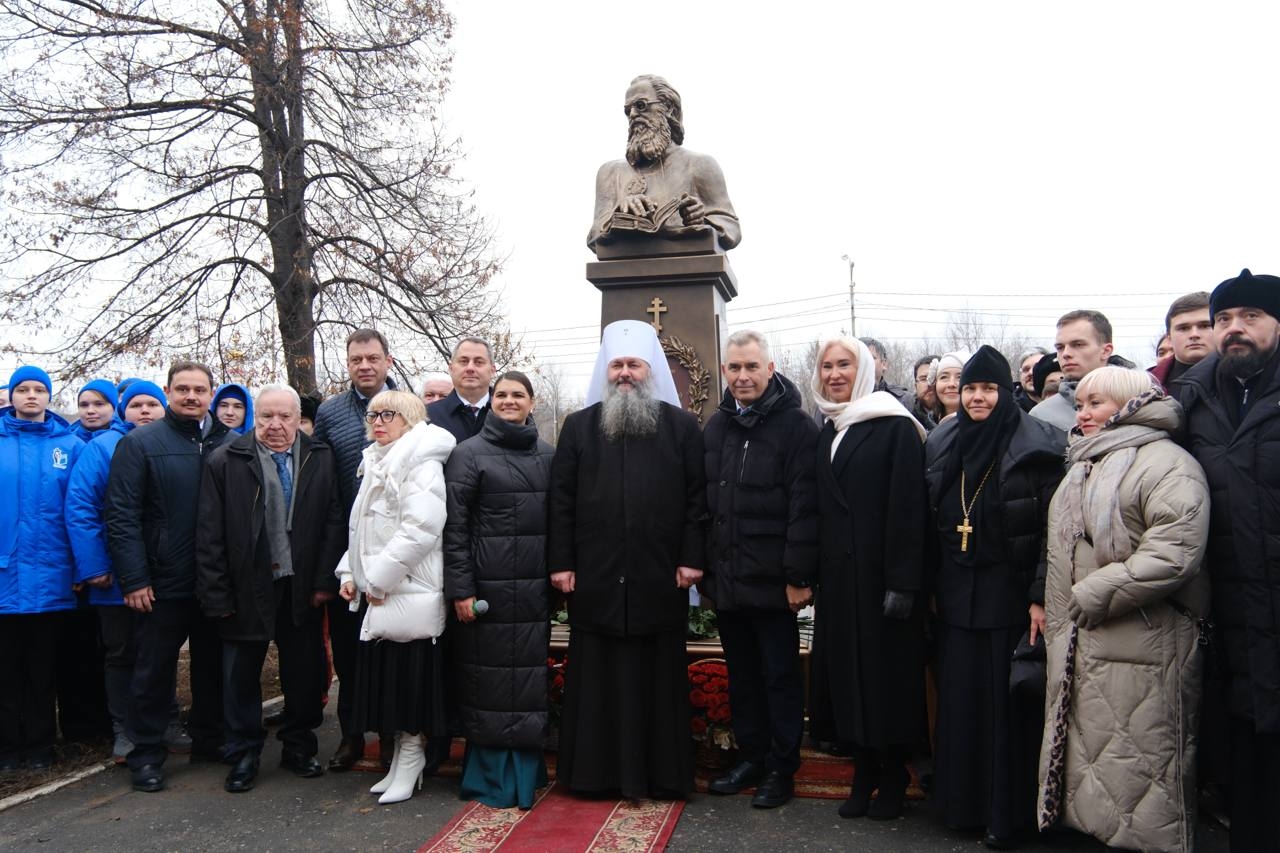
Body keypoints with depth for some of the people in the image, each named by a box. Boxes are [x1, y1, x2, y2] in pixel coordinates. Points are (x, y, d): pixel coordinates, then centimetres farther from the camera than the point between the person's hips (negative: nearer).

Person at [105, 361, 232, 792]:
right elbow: (121, 515, -8)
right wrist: (134, 579, -13)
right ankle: (146, 755, 20)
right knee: (154, 670, 7)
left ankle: (209, 740, 30)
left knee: (212, 664, 14)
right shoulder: (140, 444, -3)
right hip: (163, 582, -3)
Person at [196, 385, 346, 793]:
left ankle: (299, 748, 28)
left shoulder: (321, 460, 1)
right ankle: (243, 755, 25)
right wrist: (216, 593, -8)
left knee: (304, 672, 11)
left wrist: (325, 581, -7)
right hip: (246, 588, -1)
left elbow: (334, 524, 0)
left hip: (302, 588, 1)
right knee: (241, 675, 10)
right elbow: (209, 533, -4)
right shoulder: (226, 461, -2)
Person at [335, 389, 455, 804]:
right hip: (379, 595, 8)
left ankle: (410, 761, 11)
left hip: (410, 594, -8)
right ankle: (401, 758, 23)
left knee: (411, 677, -2)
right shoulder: (377, 464, 18)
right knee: (388, 680, 11)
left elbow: (420, 529, -20)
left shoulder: (422, 463, -10)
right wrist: (351, 573, 11)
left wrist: (378, 579, -17)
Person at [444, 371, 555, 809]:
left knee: (530, 676, 9)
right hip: (487, 585, -4)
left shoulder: (548, 456, 11)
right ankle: (491, 775, 17)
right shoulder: (469, 453, -1)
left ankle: (525, 769, 24)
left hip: (535, 588, 4)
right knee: (489, 677, 3)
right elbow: (453, 525, -6)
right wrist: (460, 588, -11)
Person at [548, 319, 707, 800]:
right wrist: (561, 563, -1)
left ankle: (661, 773, 19)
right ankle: (594, 770, 20)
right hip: (595, 577, 1)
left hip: (660, 577, -1)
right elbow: (561, 500, 5)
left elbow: (697, 496, 1)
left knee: (658, 678, 7)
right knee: (595, 678, 7)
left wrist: (691, 558, -6)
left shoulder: (681, 426, 4)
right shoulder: (579, 426, 8)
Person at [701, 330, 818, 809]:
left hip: (771, 582, -6)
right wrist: (702, 563, 10)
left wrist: (799, 576, -17)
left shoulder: (795, 426, -9)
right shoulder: (716, 426, 10)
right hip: (726, 580, 6)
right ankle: (751, 756, 31)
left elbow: (804, 508, -14)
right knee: (741, 674, 16)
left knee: (780, 675, 7)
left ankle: (782, 768, 21)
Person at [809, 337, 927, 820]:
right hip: (838, 574, 6)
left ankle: (893, 779, 18)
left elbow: (908, 507, -13)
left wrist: (903, 582, -18)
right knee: (848, 670, 10)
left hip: (880, 573, -6)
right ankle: (863, 772, 23)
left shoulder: (896, 427, -8)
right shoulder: (826, 432, 12)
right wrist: (815, 573, 8)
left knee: (888, 671, 3)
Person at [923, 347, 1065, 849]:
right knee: (958, 702, 9)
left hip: (1010, 595, -4)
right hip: (956, 597, 5)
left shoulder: (1035, 447, -8)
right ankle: (961, 801, 24)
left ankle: (1008, 812, 18)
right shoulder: (940, 445, 8)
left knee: (1007, 704, 3)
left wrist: (1041, 597, -14)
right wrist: (929, 588, 9)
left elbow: (1052, 529, -10)